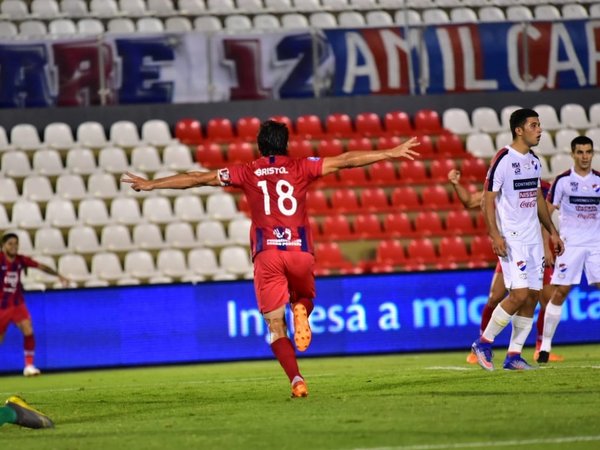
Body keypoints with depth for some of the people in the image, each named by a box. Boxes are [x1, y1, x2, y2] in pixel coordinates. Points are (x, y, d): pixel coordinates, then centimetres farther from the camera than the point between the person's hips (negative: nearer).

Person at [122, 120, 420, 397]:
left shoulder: (247, 173, 9)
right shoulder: (301, 168, 8)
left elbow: (197, 178, 12)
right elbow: (346, 160, 8)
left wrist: (152, 184, 19)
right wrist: (392, 153, 13)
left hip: (266, 253, 0)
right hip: (300, 251, 1)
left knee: (276, 325, 4)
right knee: (303, 299, 27)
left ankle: (296, 380, -15)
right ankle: (300, 311, -11)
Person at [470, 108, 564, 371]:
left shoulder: (534, 161, 12)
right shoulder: (503, 160, -12)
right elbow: (488, 200, -12)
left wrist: (552, 232, 19)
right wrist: (495, 235, -21)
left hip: (534, 238, 8)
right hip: (511, 240, -8)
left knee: (533, 296, 3)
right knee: (519, 294, -16)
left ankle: (514, 355, 9)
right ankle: (484, 343, 0)